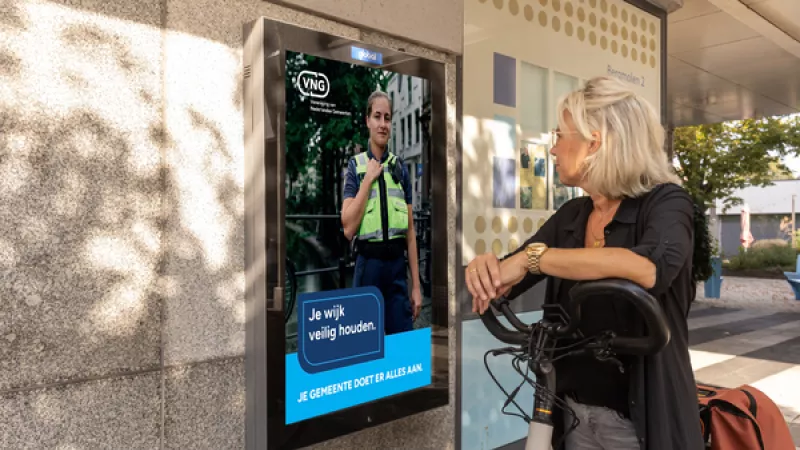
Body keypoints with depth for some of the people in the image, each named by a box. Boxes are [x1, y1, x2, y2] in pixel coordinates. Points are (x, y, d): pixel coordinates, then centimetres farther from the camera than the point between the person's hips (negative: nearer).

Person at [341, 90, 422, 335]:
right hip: (368, 263, -2)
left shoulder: (400, 167, 8)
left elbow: (410, 230, 7)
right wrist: (369, 179, -11)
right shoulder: (355, 165, 0)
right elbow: (349, 229, -12)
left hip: (397, 264, 3)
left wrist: (416, 285, 5)